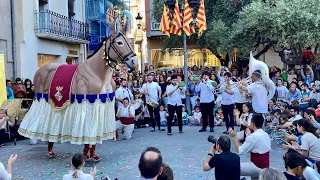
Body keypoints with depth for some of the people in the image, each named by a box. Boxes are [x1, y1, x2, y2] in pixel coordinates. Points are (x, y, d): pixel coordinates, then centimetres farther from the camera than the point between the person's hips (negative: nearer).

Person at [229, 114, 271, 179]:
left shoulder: (253, 136, -20)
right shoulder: (266, 135, 7)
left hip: (257, 168, -9)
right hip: (265, 168, 9)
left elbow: (240, 151, -15)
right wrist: (249, 136, 16)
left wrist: (234, 136, -6)